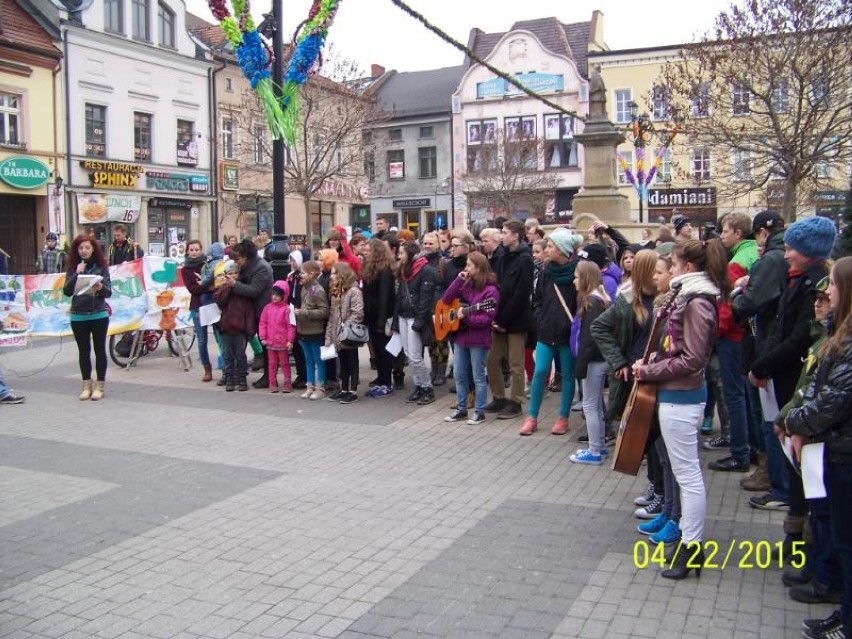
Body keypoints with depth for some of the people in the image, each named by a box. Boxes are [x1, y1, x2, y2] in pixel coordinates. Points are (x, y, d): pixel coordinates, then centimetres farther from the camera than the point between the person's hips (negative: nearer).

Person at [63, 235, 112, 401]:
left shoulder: (101, 267, 1)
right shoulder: (73, 269, 4)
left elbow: (109, 292, -2)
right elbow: (67, 291, -5)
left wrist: (101, 288, -24)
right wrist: (77, 274, -15)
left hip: (99, 315, -1)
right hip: (78, 316, 1)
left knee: (100, 350, 3)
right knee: (84, 351, 8)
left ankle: (99, 386, 10)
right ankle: (86, 386, 16)